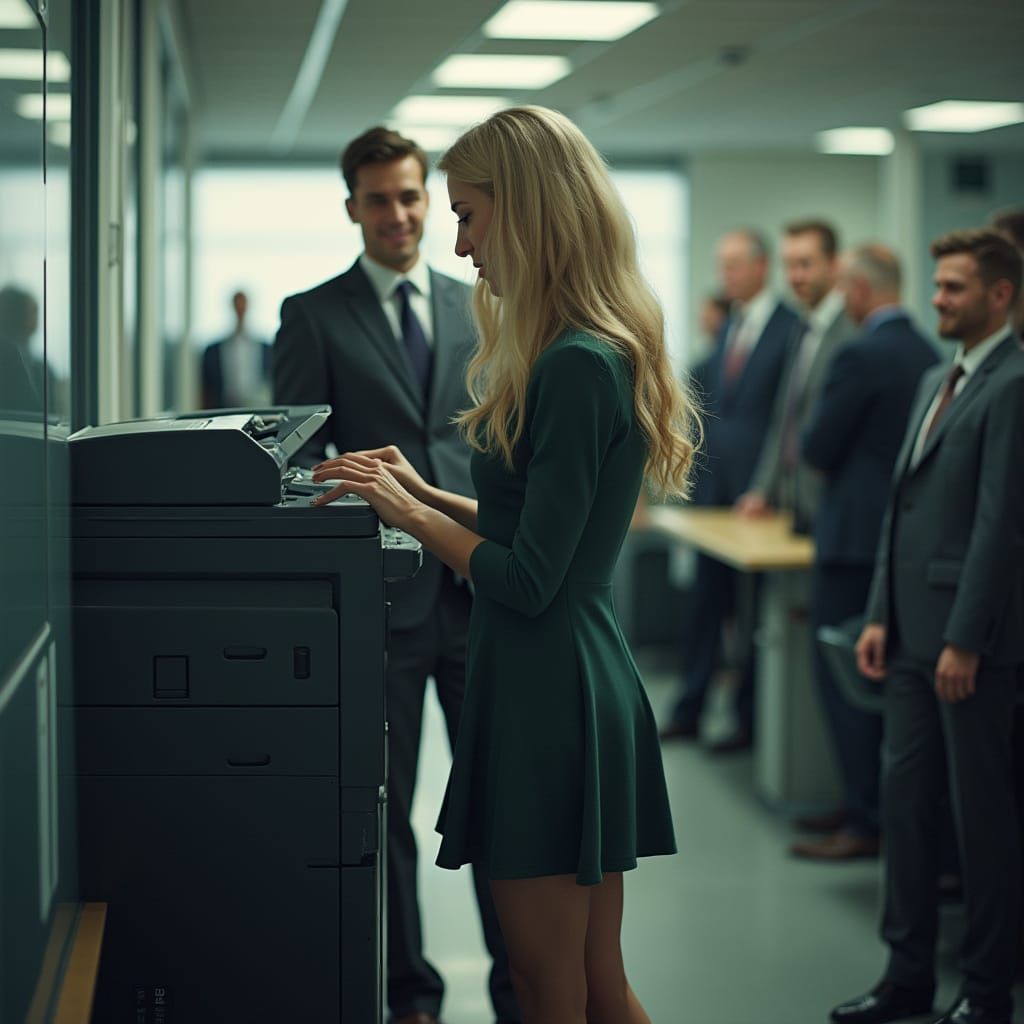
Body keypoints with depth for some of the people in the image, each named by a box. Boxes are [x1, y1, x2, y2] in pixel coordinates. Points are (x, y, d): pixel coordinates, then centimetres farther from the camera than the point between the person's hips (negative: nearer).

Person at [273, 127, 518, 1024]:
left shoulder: (475, 310, 11)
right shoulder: (314, 316, 1)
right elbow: (296, 462, -1)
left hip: (476, 588, 2)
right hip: (378, 596, -2)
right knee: (384, 808, 8)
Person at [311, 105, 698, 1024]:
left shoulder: (576, 367, -19)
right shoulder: (600, 352, 12)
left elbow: (527, 581, -20)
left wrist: (406, 512, -9)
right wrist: (430, 495, 14)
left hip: (548, 693, -10)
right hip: (590, 679, 10)